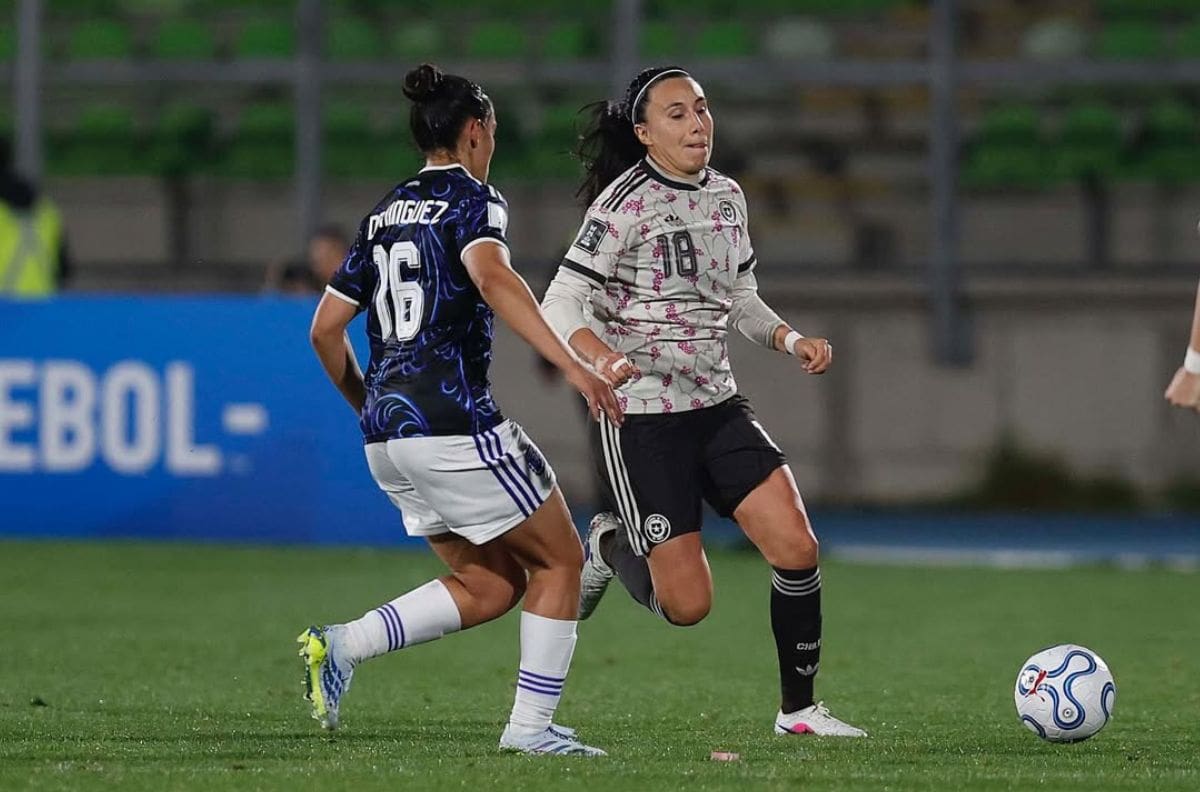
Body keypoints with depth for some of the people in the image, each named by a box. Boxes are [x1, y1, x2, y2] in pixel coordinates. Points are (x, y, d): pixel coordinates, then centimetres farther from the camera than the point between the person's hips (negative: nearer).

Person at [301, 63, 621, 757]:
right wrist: (572, 364, -35)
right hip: (454, 423, -8)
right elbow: (492, 277, -27)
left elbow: (326, 329, 20)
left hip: (387, 434, 8)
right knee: (559, 559, 8)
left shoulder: (386, 214, 18)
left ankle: (342, 645, -1)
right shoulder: (473, 199, -5)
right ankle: (531, 725, 4)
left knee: (492, 585, 14)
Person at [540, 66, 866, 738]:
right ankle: (611, 549, 26)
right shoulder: (625, 203, -13)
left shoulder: (727, 196, 8)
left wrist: (792, 340, 1)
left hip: (719, 406, 6)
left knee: (798, 549, -10)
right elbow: (562, 305, -18)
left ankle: (799, 708, 6)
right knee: (687, 606, -7)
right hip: (643, 421, -6)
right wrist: (603, 358, -37)